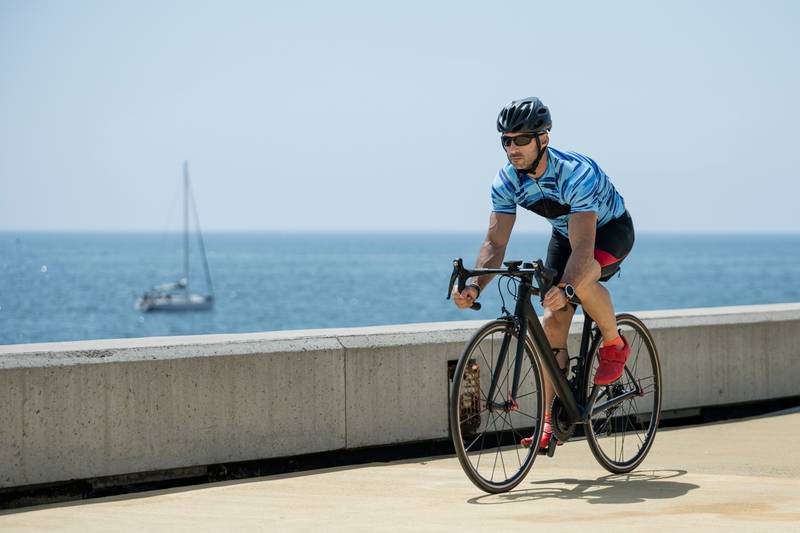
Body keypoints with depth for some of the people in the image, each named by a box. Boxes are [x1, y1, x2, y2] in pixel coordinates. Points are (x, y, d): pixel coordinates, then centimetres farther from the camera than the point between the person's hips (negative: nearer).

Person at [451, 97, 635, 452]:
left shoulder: (576, 173, -38)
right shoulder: (506, 182, -21)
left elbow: (583, 247, -45)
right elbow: (495, 243, -20)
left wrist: (566, 288, -62)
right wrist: (475, 285, -39)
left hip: (611, 228, -6)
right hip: (565, 233, 6)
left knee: (582, 280, -37)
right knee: (553, 322, -8)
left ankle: (615, 345, -10)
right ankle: (550, 420, -4)